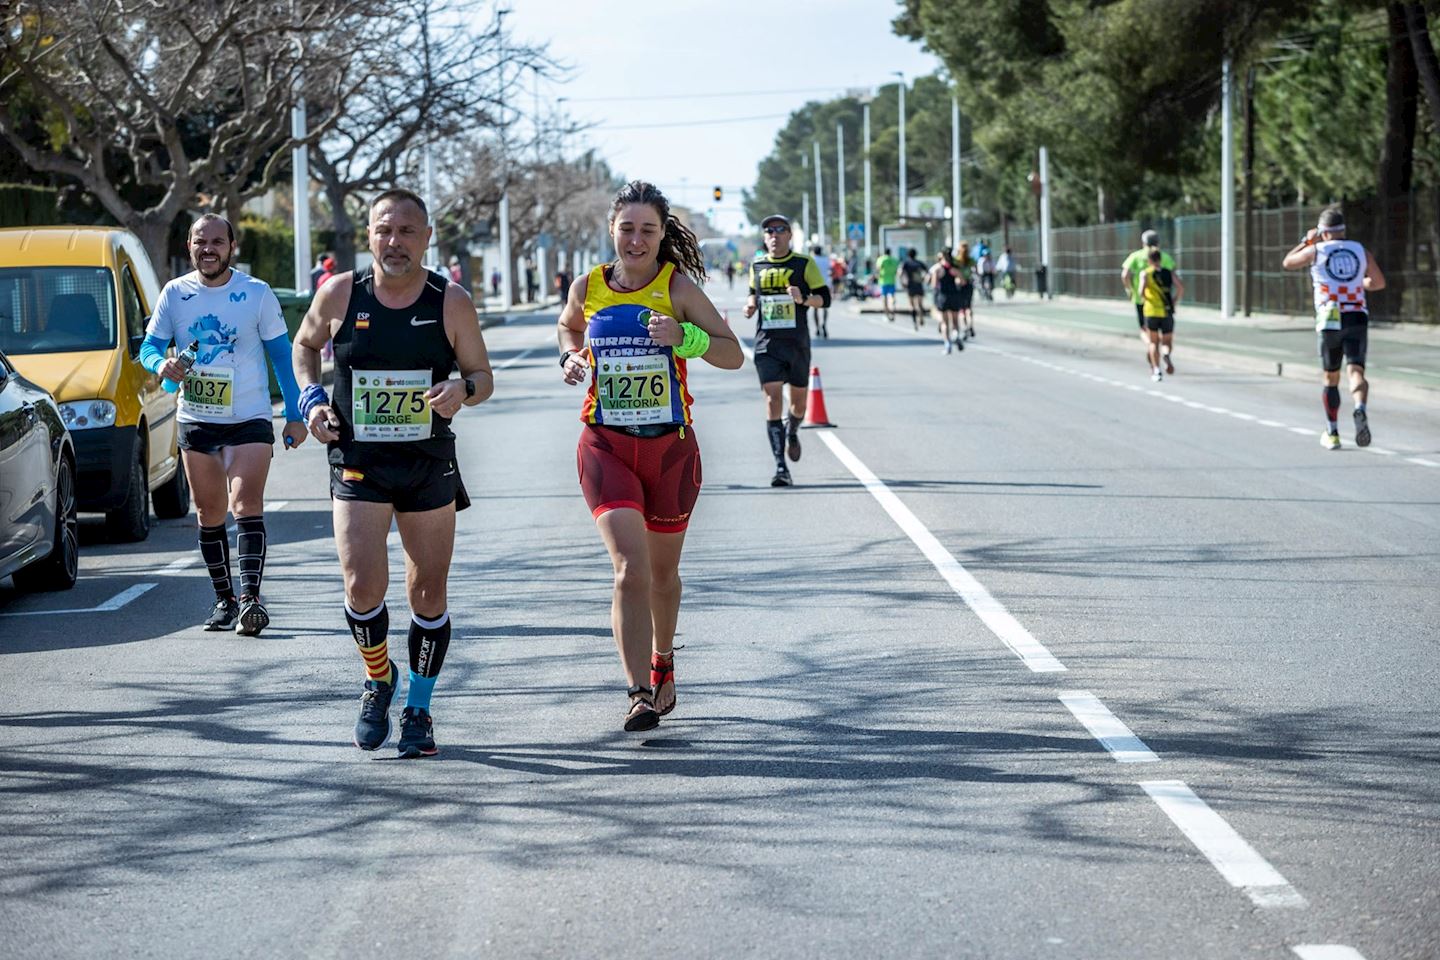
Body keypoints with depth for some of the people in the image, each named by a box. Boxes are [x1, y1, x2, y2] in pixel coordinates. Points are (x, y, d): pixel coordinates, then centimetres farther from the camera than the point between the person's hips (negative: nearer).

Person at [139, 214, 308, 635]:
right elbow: (148, 347, 6)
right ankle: (224, 600, 16)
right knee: (209, 514, 7)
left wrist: (294, 415, 1)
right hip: (196, 421, 3)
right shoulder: (174, 294, 4)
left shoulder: (257, 294, -1)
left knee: (246, 505, -16)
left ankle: (250, 598, -23)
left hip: (250, 419, -3)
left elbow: (282, 355, 4)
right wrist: (161, 364, -19)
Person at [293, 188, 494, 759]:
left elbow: (483, 377, 3)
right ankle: (379, 679, 16)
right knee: (363, 586, -14)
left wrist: (463, 390, -19)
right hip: (357, 461, -1)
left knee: (429, 592, 5)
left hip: (430, 463, 1)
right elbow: (305, 344, 15)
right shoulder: (341, 295, -4)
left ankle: (418, 711, 22)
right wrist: (311, 399, -1)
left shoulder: (452, 304, -5)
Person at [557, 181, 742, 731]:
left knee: (662, 571, 16)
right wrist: (571, 356, 3)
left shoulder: (678, 287, -5)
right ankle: (639, 694, -19)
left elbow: (733, 355, -5)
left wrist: (683, 337, -21)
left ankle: (662, 664, 43)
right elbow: (567, 327, 25)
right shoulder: (588, 287, 2)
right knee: (630, 568, -17)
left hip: (670, 446, 0)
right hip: (606, 446, 0)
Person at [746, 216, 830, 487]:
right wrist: (751, 304, 4)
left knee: (799, 399, 11)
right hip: (767, 344, 1)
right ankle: (780, 466, -14)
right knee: (773, 398, -12)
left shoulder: (804, 263, 0)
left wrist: (803, 299, -20)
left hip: (797, 343, -1)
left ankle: (792, 432, 48)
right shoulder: (757, 266, 9)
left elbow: (824, 299, 0)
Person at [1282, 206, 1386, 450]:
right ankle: (1360, 410, -41)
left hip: (1330, 322, -1)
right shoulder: (1360, 250, 9)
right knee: (1356, 372, -10)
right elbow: (1379, 282, 17)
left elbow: (1287, 263, 21)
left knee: (1330, 379, 13)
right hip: (1358, 319, 1)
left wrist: (1306, 240, 32)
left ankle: (1332, 434, 16)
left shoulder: (1316, 251, 3)